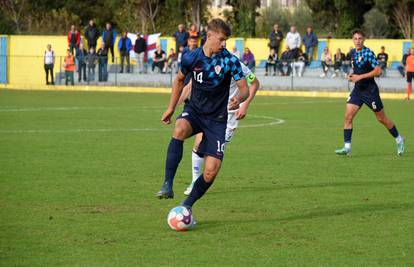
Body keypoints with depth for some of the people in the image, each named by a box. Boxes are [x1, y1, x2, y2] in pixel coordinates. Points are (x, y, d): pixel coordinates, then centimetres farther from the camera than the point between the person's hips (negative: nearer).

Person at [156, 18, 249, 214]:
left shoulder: (230, 61, -12)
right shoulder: (191, 58, -6)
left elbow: (244, 89, -11)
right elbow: (179, 79, 14)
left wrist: (239, 99, -35)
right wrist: (171, 108, 13)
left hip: (217, 119, -1)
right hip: (194, 110, 1)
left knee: (211, 172, -11)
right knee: (179, 130, -36)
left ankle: (187, 206, 12)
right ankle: (167, 185, -36)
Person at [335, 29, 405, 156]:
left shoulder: (368, 53, -15)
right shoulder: (353, 53, 8)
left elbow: (378, 71, -21)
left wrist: (360, 77, -22)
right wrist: (352, 76, 4)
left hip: (370, 90, -6)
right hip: (357, 90, 6)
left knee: (382, 118, 6)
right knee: (348, 116, -8)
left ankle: (399, 140, 26)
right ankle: (347, 147, -7)